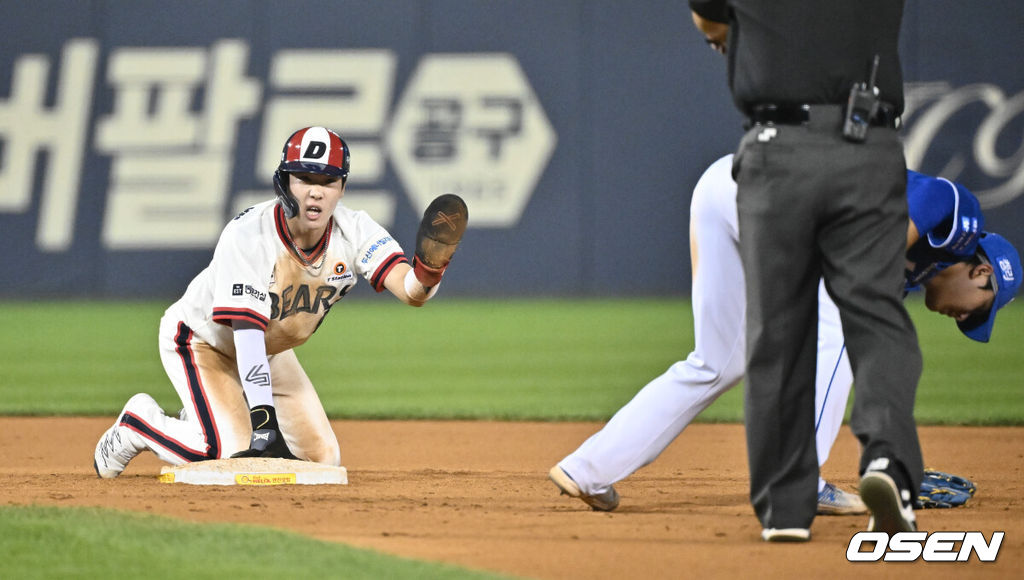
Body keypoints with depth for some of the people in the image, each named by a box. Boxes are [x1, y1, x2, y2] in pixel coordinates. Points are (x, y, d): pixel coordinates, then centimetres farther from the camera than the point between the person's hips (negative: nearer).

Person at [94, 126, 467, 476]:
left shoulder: (353, 231, -21)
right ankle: (139, 422, 5)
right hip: (202, 342, -6)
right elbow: (246, 333, -39)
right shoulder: (247, 236, -34)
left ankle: (206, 420, 24)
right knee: (236, 454, -24)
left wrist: (428, 270, -59)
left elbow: (410, 291, -34)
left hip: (271, 352, 6)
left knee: (322, 458, 2)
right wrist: (263, 417, -47)